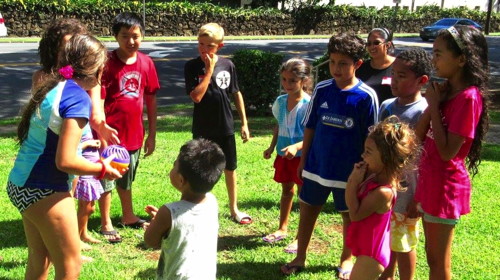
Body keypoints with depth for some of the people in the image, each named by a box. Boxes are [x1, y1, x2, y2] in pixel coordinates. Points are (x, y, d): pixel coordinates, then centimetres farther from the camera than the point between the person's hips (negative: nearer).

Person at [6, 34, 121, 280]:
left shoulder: (52, 87, 6)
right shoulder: (78, 98, -19)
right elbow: (65, 161, -23)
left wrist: (76, 143, 22)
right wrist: (102, 170, -9)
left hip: (21, 184, 9)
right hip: (44, 190, -9)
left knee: (38, 260, 23)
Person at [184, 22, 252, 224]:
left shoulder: (227, 65, -3)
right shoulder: (192, 67, -10)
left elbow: (236, 94, 6)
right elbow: (196, 96, -21)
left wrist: (244, 123, 5)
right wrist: (209, 70, -21)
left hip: (225, 127, 2)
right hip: (202, 129, -2)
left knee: (230, 168, 14)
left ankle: (234, 208, 30)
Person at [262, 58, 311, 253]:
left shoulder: (309, 104, -18)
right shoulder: (280, 101, 3)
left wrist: (296, 146, -31)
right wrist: (272, 147, 13)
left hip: (302, 156, -7)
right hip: (283, 155, 7)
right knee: (286, 190, 19)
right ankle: (282, 229, 33)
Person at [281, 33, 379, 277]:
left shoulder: (366, 97, -12)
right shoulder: (321, 90, -3)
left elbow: (371, 138, -6)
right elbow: (310, 128, 4)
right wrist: (303, 160, 6)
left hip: (349, 170, -3)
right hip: (316, 166, 3)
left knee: (349, 215, 13)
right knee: (307, 211, 13)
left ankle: (347, 259, 34)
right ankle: (300, 257, 29)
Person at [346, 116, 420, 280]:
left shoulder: (383, 192, -30)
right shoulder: (376, 177, -4)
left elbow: (355, 214, -22)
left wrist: (353, 182, -24)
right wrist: (356, 178, -9)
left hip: (370, 255, -9)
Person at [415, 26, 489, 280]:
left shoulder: (468, 97, -20)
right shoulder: (446, 91, 5)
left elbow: (448, 152, -25)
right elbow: (418, 135, 4)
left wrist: (434, 105, -18)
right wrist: (433, 102, -8)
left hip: (445, 185, -8)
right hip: (430, 180, 9)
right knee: (432, 255, 21)